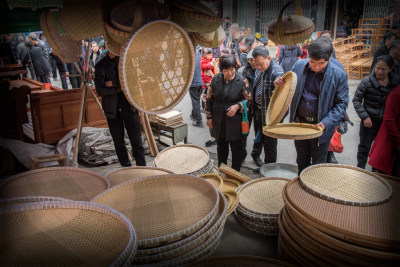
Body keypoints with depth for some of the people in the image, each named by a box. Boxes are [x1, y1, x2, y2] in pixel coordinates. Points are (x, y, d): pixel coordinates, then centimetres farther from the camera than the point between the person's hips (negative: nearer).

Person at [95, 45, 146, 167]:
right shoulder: (101, 65, 1)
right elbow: (100, 90, -8)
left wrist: (113, 83, -14)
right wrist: (121, 87, -12)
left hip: (129, 107, -1)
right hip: (112, 110, 1)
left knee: (136, 141, -2)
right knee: (118, 142, 10)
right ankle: (126, 168, 25)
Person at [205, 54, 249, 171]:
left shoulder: (241, 80, -11)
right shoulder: (216, 79, -2)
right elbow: (209, 99, 7)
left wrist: (238, 106, -20)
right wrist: (209, 117, 6)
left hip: (235, 120, -3)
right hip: (219, 121, 3)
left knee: (236, 147, 6)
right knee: (221, 146, 18)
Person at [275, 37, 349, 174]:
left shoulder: (339, 75, -14)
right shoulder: (299, 65, -5)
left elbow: (342, 103, -9)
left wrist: (326, 123, -22)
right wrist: (280, 83, -14)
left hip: (321, 126, -3)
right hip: (300, 122, 4)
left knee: (318, 164, 12)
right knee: (302, 161, 22)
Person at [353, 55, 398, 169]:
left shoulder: (395, 83, -1)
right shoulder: (367, 81, -10)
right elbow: (356, 100, -6)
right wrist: (365, 117, -13)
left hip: (386, 122, 3)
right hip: (369, 120, -3)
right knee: (364, 147, 8)